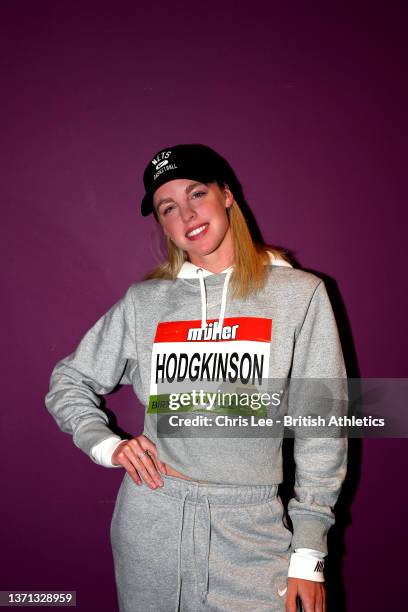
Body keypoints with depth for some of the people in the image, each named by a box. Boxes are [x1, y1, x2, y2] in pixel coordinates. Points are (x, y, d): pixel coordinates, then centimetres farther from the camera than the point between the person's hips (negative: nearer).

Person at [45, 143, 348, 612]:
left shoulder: (299, 294, -4)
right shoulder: (142, 301, 2)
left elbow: (321, 429, -3)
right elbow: (68, 382, 14)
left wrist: (309, 554, -3)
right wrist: (106, 444, -3)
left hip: (252, 534, -1)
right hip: (149, 525, 2)